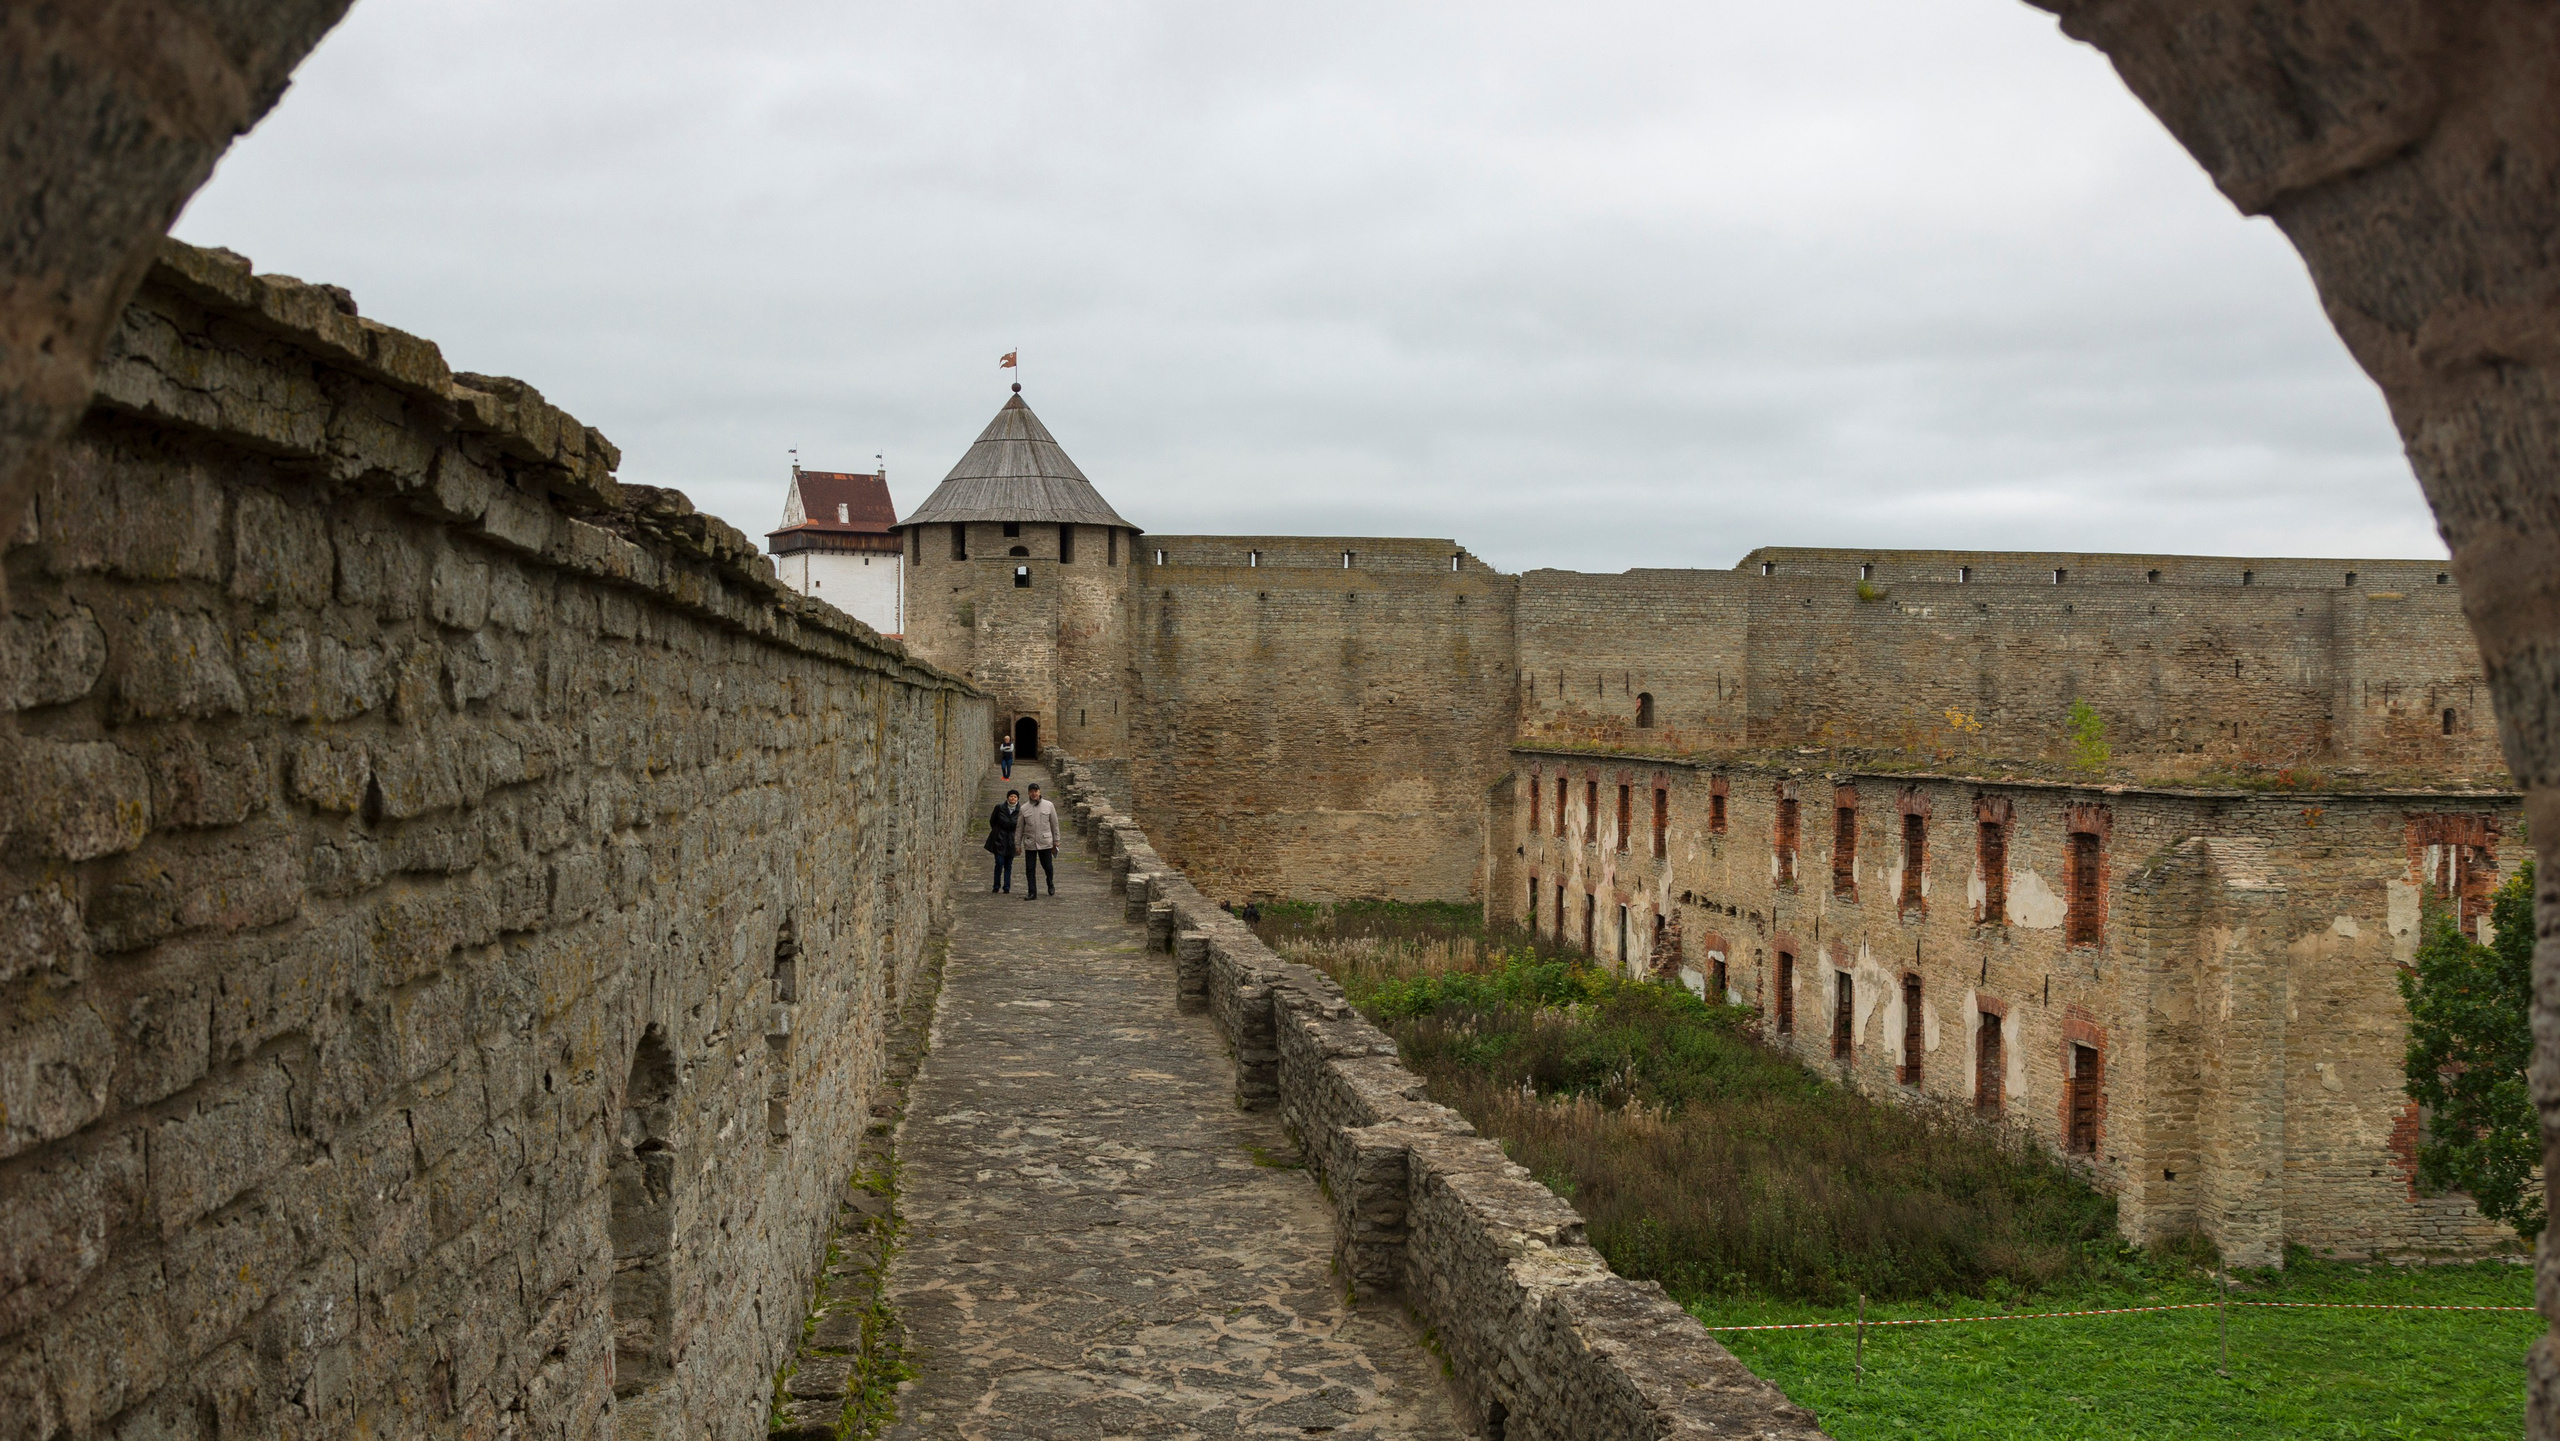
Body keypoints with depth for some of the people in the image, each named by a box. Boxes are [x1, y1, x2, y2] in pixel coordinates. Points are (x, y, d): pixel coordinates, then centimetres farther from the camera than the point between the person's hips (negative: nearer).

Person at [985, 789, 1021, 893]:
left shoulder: (1020, 810, -3)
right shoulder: (999, 808, -1)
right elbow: (992, 821, 11)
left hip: (1011, 840, 1)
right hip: (999, 840, -1)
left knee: (1008, 865, 4)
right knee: (999, 863, -7)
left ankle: (1006, 887, 11)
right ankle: (997, 887, 4)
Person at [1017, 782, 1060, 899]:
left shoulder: (1048, 806, 2)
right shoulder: (1024, 808, 3)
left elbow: (1054, 824, 7)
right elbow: (1019, 828, 7)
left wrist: (1056, 841, 6)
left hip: (1045, 842, -1)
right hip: (1029, 844, 1)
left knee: (1048, 866, 7)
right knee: (1030, 869, -1)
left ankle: (1050, 884, 36)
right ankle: (1032, 893, 6)